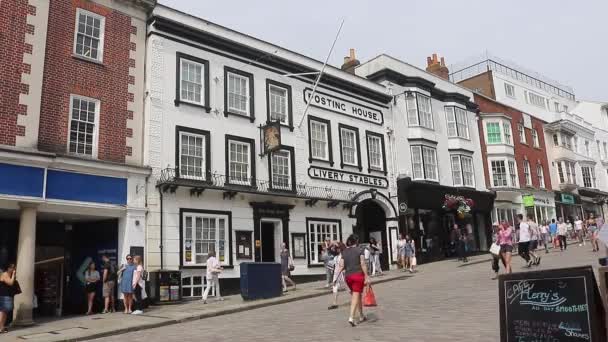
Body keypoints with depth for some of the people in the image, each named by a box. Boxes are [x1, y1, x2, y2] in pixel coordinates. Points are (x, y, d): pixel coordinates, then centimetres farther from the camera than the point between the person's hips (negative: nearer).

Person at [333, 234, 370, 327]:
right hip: (358, 275, -4)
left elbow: (341, 266, 0)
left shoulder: (344, 252, 7)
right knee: (355, 296, -4)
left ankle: (361, 316, 28)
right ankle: (351, 318, -16)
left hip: (348, 276, 5)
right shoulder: (359, 250, -4)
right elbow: (363, 264, -10)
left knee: (357, 295, 19)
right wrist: (366, 276, -9)